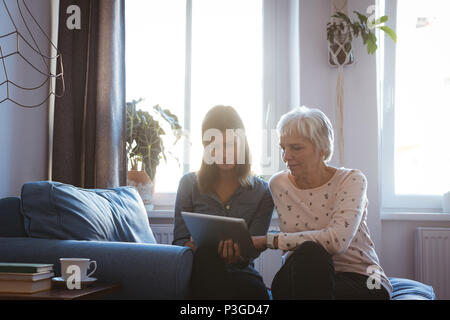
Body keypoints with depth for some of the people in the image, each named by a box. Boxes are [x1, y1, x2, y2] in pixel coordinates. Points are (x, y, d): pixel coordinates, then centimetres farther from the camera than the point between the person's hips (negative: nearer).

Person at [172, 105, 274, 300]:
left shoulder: (262, 192, 9)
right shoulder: (189, 184, 11)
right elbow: (180, 240, 6)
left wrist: (237, 255, -24)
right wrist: (196, 247, -20)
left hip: (240, 271, 0)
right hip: (199, 271, 0)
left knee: (257, 290, -37)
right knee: (206, 255, -38)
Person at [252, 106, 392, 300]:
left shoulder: (351, 180, -8)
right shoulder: (278, 184, 5)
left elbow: (337, 240, -25)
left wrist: (269, 240, -22)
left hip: (360, 281, -2)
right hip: (307, 276, 3)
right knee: (308, 252, -33)